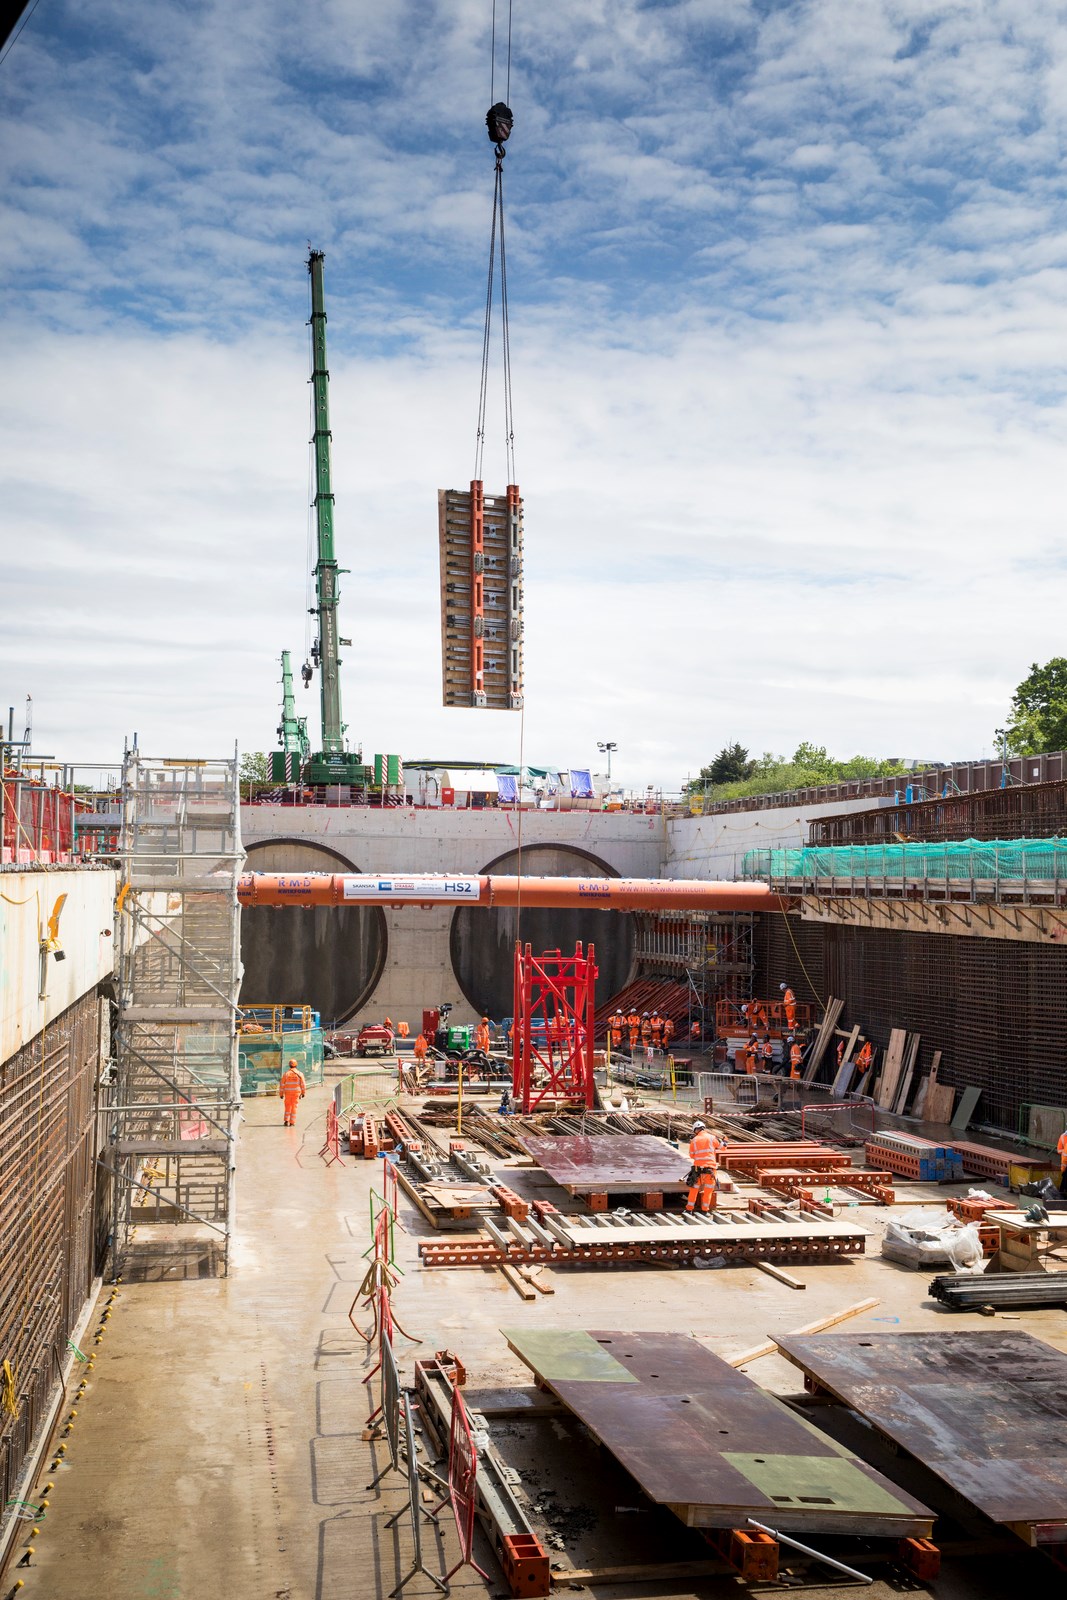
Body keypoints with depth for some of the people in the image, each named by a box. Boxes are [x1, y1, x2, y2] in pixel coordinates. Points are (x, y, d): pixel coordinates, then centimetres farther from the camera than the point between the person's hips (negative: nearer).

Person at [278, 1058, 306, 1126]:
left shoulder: (286, 1073, -3)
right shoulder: (300, 1074, -2)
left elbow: (282, 1084, -2)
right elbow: (303, 1084, -1)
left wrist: (281, 1094, 5)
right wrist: (303, 1092, 9)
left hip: (288, 1092, 0)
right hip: (296, 1092, 0)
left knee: (287, 1106, 14)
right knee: (294, 1107, 7)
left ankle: (286, 1120, 4)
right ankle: (292, 1122, 5)